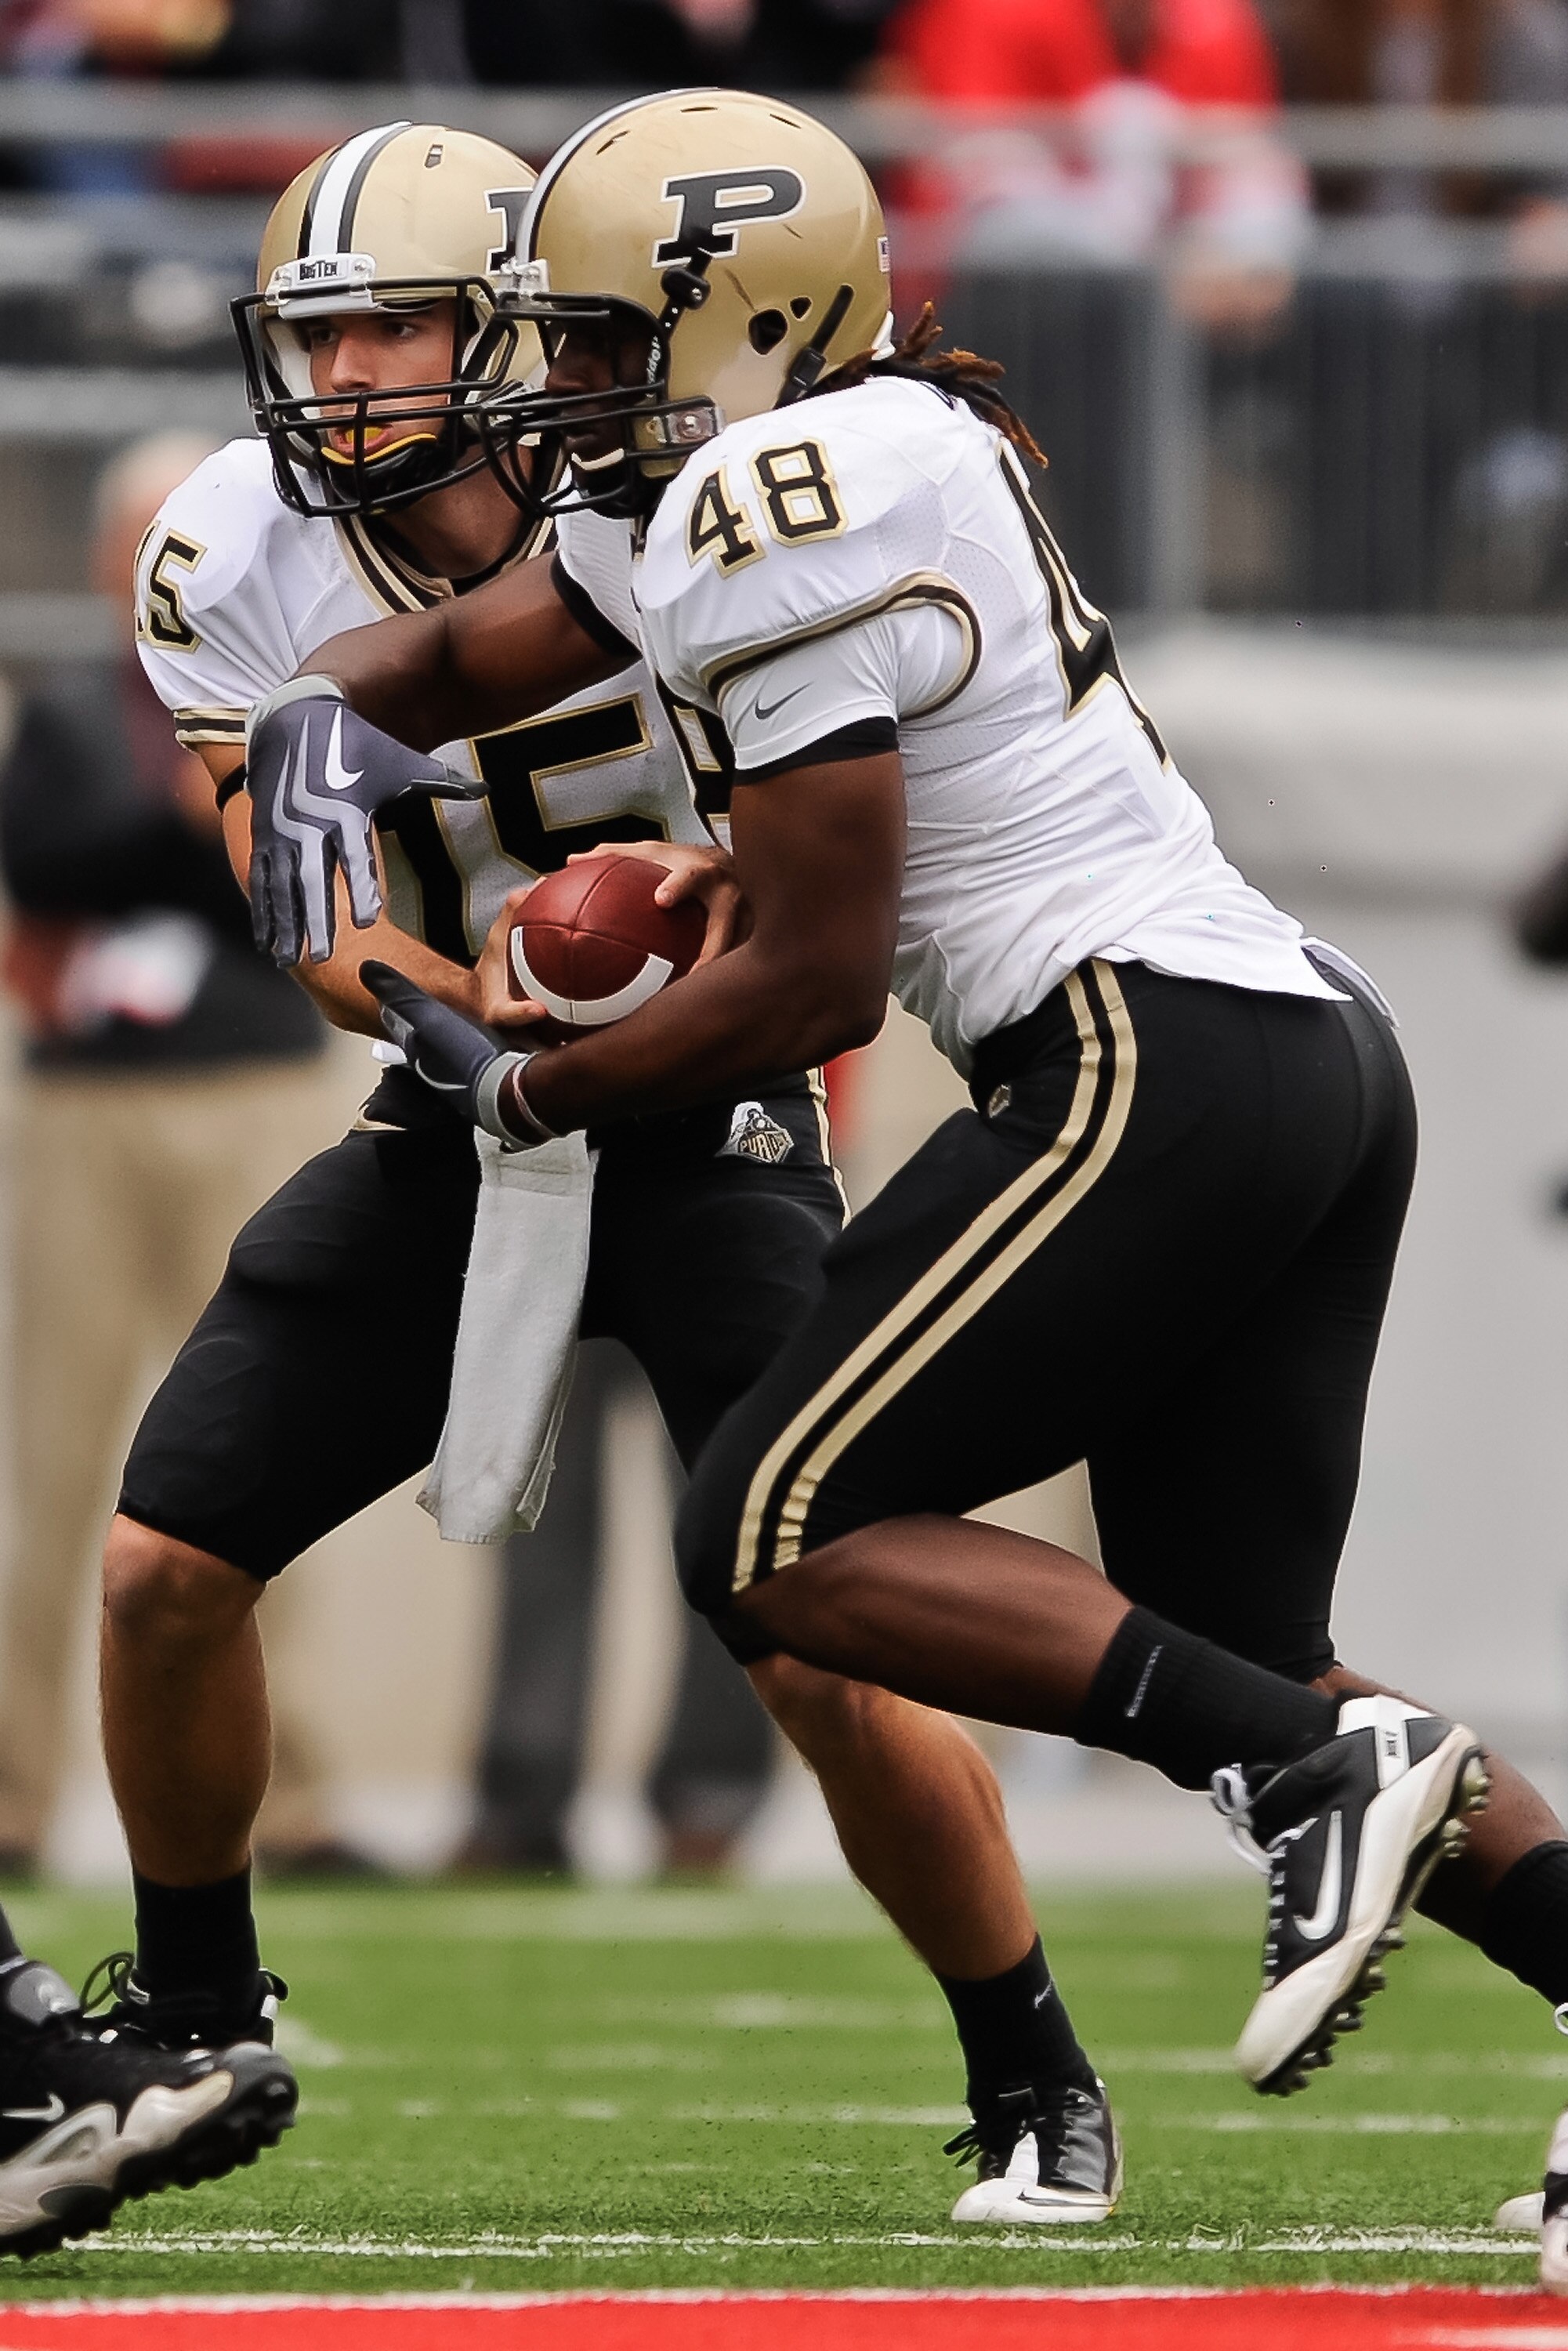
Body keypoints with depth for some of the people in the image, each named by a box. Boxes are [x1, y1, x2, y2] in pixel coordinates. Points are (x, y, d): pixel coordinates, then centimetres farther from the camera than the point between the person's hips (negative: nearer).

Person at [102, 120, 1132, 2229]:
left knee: (827, 1659, -14)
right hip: (451, 1128, 4)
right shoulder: (237, 567, -9)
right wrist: (484, 1006, -33)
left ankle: (1038, 2086, 6)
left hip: (707, 1127, -4)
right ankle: (196, 2025, 20)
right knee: (165, 1561, -4)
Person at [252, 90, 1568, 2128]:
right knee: (1233, 1661, 12)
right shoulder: (733, 486, 18)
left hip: (1152, 1061, -10)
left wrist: (528, 1087, 2)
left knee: (781, 1541, -9)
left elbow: (817, 983, -11)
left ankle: (1316, 1765, -16)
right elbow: (457, 656, 31)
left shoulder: (786, 510, -11)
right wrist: (319, 726, 9)